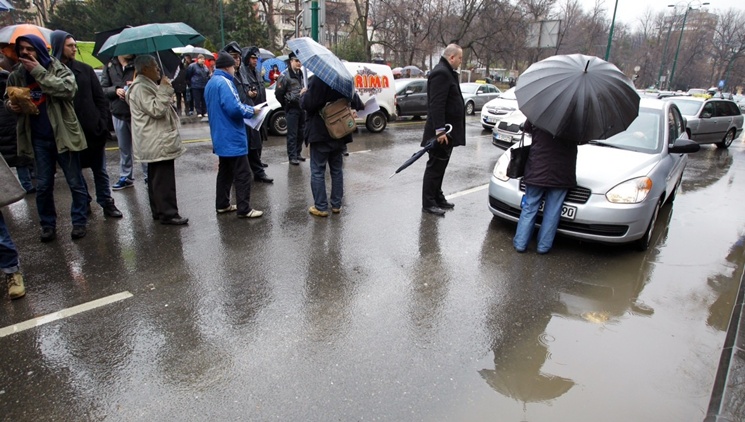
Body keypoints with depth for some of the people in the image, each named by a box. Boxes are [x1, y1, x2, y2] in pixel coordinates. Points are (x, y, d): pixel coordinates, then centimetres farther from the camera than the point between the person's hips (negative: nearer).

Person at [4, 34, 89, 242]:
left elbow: (69, 89, -25)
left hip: (63, 135, -4)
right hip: (38, 139, 4)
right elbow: (8, 98, 20)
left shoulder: (57, 68, -5)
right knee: (43, 186, 9)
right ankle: (48, 224, 21)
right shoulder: (16, 76, 7)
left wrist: (39, 72, -23)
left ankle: (79, 222, 17)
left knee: (75, 182, 4)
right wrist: (10, 105, -3)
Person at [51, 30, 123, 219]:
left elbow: (100, 98, 5)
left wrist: (102, 123, -4)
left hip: (93, 131, 1)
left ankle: (107, 202, 18)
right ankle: (84, 203, 24)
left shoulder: (85, 69, 4)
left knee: (100, 170, 9)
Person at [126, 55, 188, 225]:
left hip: (155, 142, 11)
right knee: (164, 179, -9)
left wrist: (165, 89, 18)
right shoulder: (140, 88, -14)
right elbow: (156, 110, -22)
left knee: (156, 178, 15)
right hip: (158, 143, -11)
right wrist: (164, 89, -18)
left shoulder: (146, 85, 20)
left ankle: (158, 211, 23)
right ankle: (168, 214, -4)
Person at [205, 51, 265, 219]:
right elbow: (234, 108, -27)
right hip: (232, 138, -10)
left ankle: (222, 205, 25)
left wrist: (245, 108, 15)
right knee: (243, 174, -4)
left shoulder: (211, 83, 15)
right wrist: (251, 110, -9)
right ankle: (244, 209, -1)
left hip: (221, 137, 10)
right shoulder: (224, 82, -16)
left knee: (225, 171, 18)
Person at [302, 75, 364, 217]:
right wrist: (362, 106, 31)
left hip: (320, 133, -6)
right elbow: (354, 101, 8)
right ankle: (336, 204, 19)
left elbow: (307, 104, -21)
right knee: (337, 169, 15)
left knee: (317, 171, 2)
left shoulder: (317, 80, -18)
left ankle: (320, 207, 3)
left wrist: (303, 95, 1)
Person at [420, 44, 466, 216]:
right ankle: (428, 203, 6)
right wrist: (440, 130, -28)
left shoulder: (447, 72, 16)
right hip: (441, 131, -10)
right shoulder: (441, 73, -16)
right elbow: (436, 104, -24)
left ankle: (438, 198, 28)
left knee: (440, 167, 17)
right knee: (434, 167, -3)